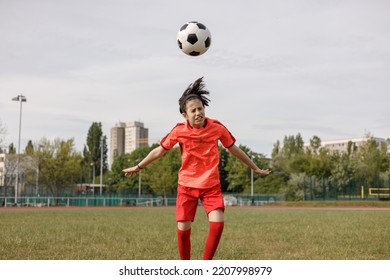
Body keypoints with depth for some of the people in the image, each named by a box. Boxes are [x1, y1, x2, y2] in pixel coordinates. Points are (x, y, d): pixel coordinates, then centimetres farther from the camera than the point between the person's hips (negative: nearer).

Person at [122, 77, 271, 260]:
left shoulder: (217, 128, -6)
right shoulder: (179, 131, -8)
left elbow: (234, 150, 8)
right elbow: (160, 150, 6)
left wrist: (256, 169, 16)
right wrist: (138, 167, 11)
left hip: (211, 185, 0)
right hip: (187, 185, 0)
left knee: (217, 223, -18)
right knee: (183, 229, -3)